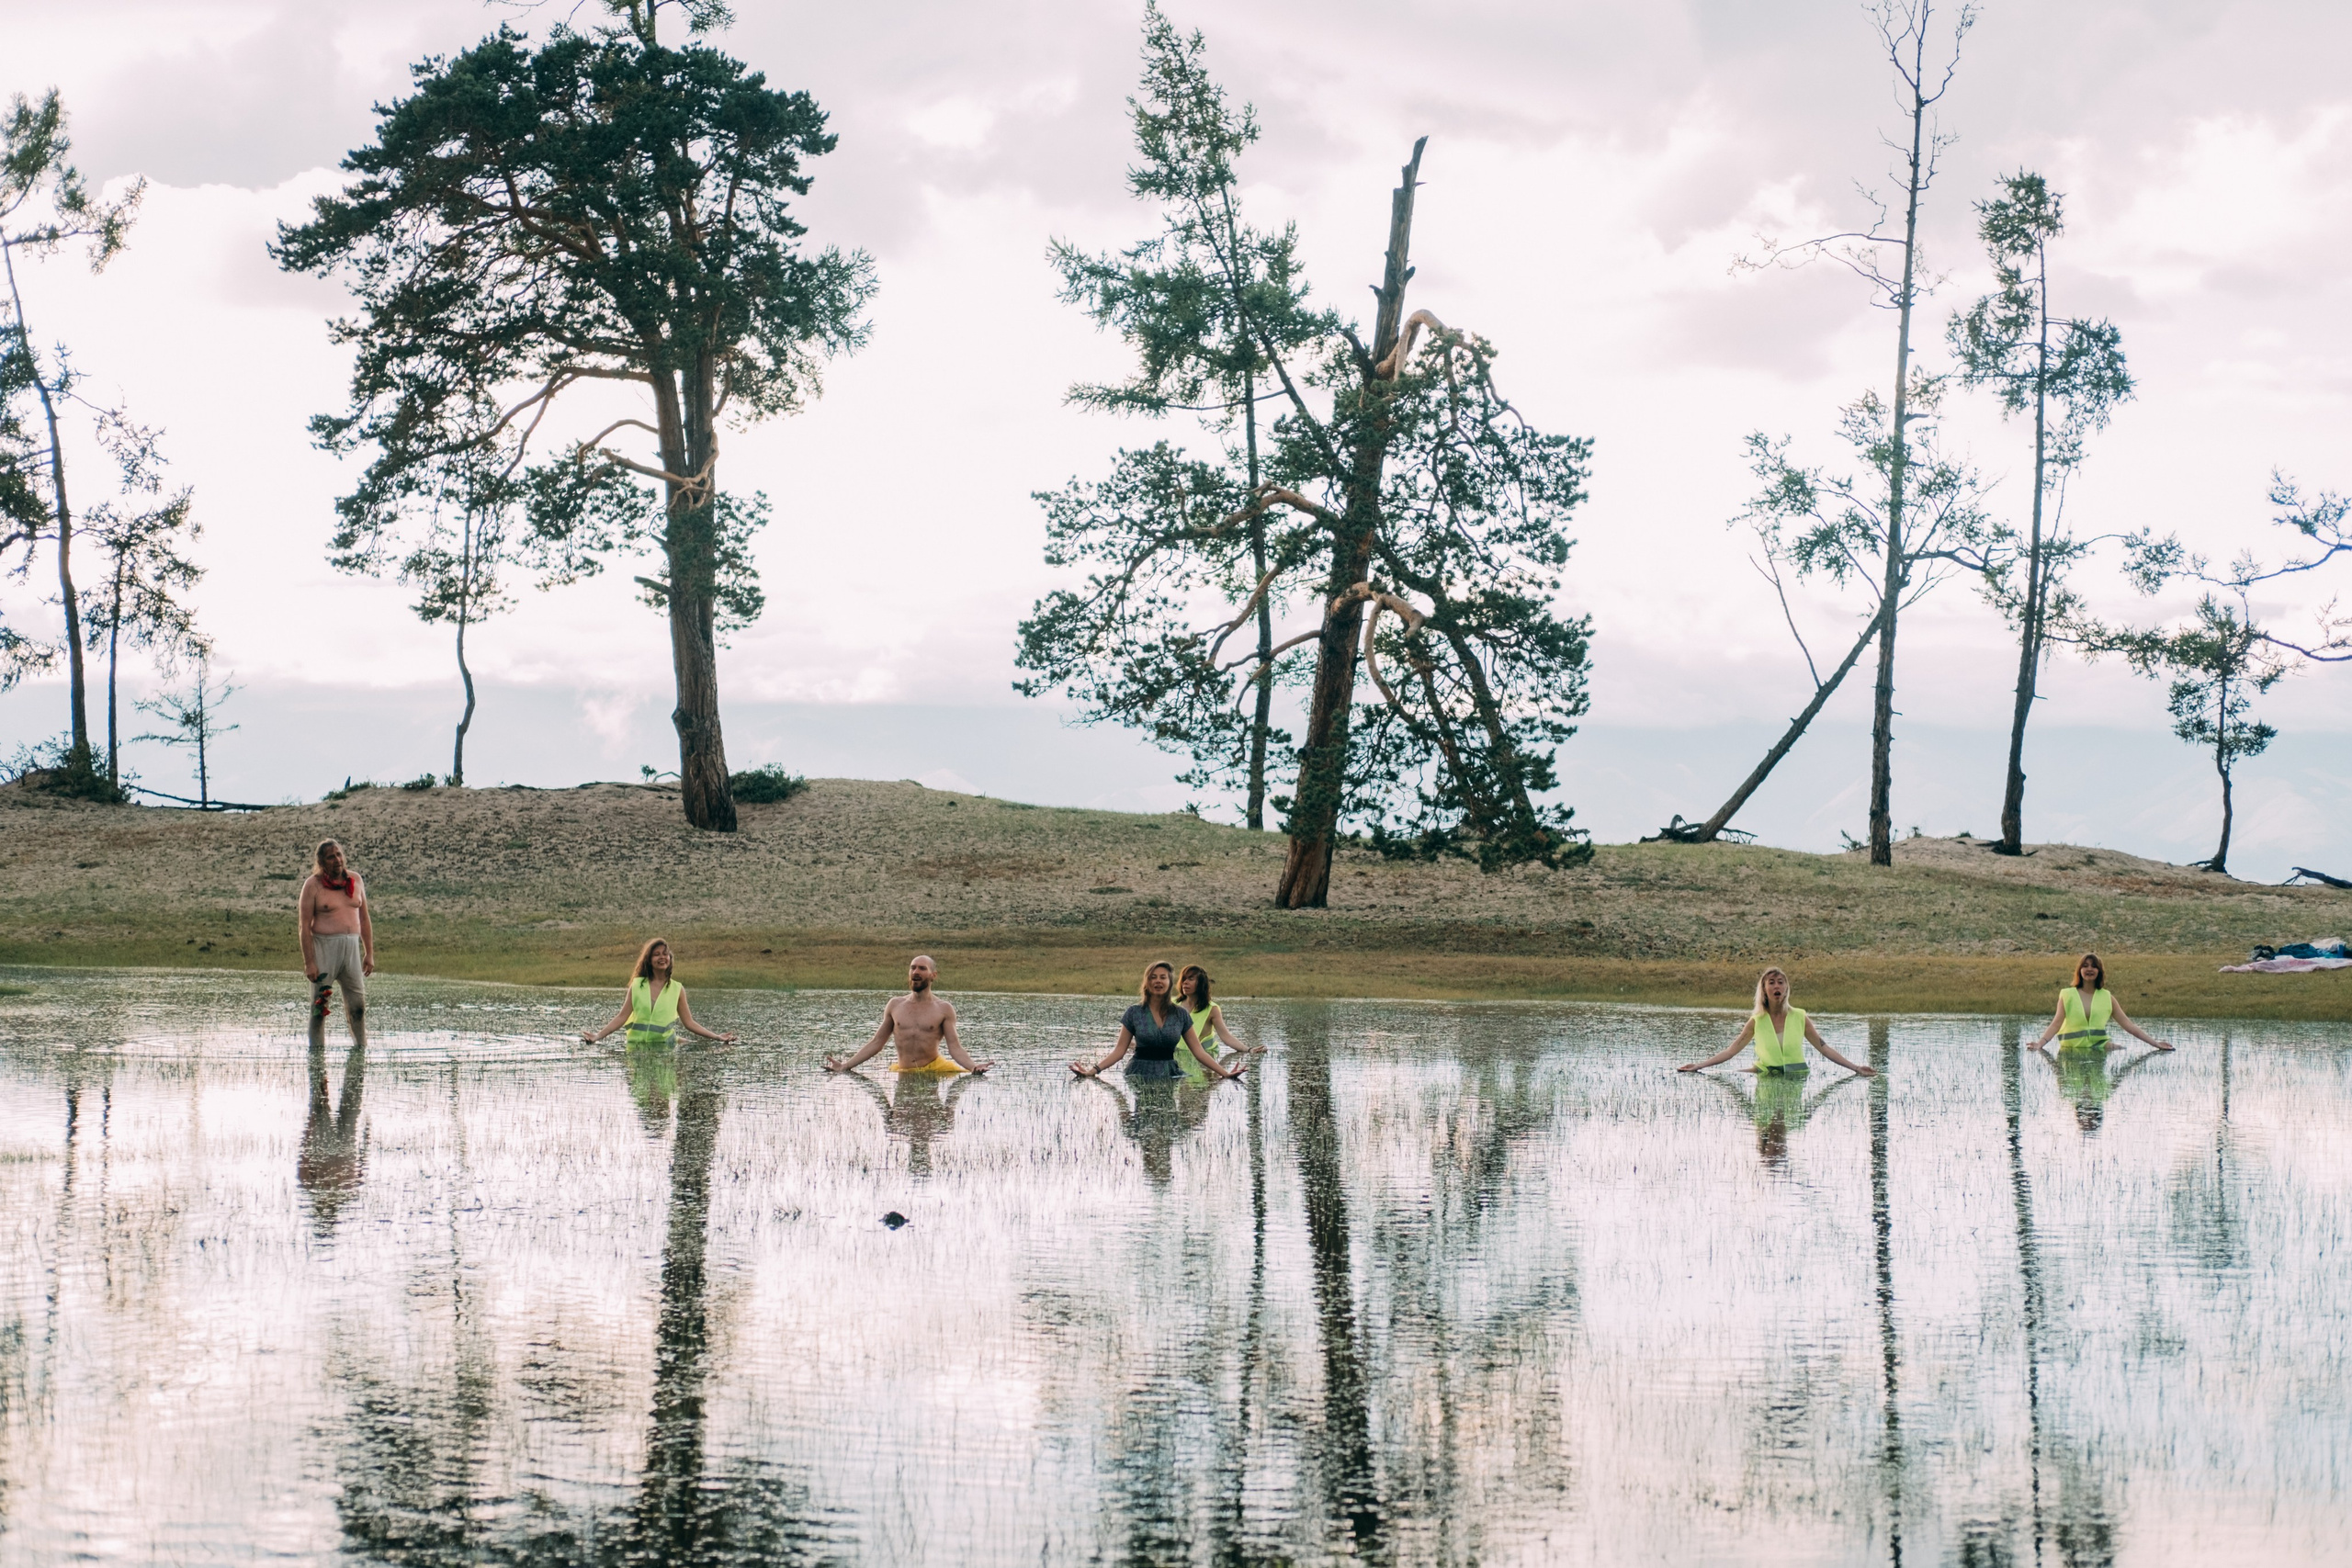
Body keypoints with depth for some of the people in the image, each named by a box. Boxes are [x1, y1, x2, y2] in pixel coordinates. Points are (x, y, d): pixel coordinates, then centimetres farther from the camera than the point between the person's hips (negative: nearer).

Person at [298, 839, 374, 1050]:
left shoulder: (355, 879, 9)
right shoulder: (313, 884, -4)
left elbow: (364, 918, 14)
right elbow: (304, 925, -7)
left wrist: (369, 953, 10)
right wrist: (308, 962, -13)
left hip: (351, 946, 4)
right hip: (323, 945, -4)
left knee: (358, 1005, 4)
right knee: (320, 1006, 0)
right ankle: (316, 1050, 5)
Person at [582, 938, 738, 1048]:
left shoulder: (677, 989, 5)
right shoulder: (637, 985, 5)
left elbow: (689, 1023, 7)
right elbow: (622, 1017, 4)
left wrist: (716, 1037, -1)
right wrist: (598, 1036, -8)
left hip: (664, 1046, 0)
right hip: (636, 1046, 0)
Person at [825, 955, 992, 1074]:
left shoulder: (944, 1009, 1)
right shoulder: (895, 1005, 10)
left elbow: (955, 1047, -6)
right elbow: (876, 1043, 14)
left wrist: (974, 1066, -26)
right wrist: (845, 1067, 7)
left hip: (934, 1069, -3)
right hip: (902, 1072, 4)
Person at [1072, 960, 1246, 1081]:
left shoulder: (1180, 1014, 6)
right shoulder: (1134, 1013, 2)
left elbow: (1198, 1051, 8)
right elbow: (1120, 1050, 2)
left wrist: (1224, 1073, -2)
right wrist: (1094, 1069, -11)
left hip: (1170, 1074, 1)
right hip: (1140, 1074, -1)